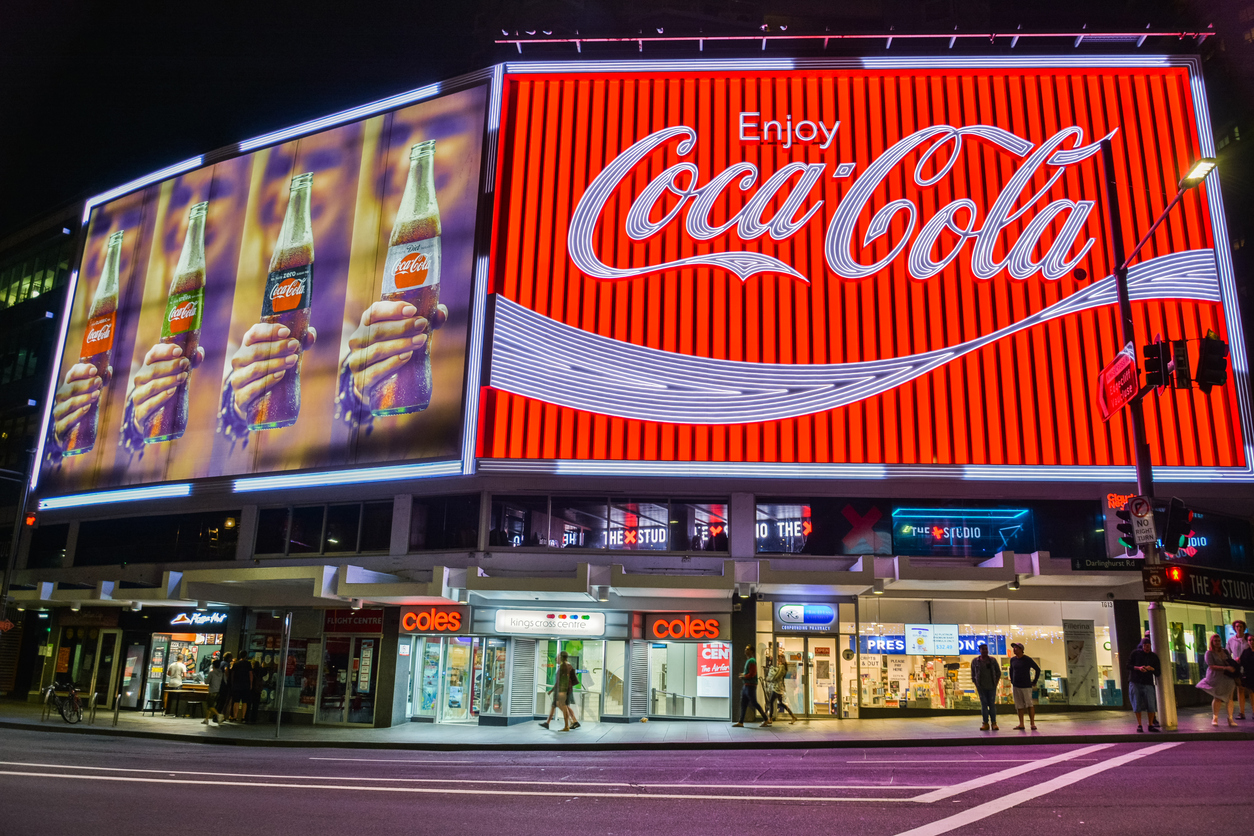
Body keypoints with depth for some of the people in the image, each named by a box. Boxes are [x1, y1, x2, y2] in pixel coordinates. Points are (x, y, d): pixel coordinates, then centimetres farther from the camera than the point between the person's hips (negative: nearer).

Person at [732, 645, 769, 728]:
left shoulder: (752, 661, -15)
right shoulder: (748, 660, 17)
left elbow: (752, 674, -21)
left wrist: (743, 676, -9)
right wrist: (743, 675, 10)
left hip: (750, 686, -10)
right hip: (746, 685, 10)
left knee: (754, 703, -4)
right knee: (743, 704, 8)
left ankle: (766, 719, 6)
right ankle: (741, 722, 9)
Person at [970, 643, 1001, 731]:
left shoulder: (993, 660, 3)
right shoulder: (975, 661, 3)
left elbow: (998, 672, 12)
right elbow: (973, 674, 11)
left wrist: (996, 682, 5)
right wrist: (975, 683, 4)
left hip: (992, 686, 0)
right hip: (981, 687, 0)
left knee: (992, 704, 0)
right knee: (983, 704, 0)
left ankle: (993, 723, 6)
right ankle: (985, 723, 3)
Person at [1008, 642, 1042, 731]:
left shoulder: (1027, 659, -6)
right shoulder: (1013, 660, 9)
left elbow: (1037, 669, 1)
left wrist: (1034, 682, 1)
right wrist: (1012, 681, 17)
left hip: (1026, 686, -5)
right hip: (1016, 686, 5)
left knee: (1029, 704, -9)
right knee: (1019, 705, 4)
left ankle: (1033, 723, -6)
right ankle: (1021, 724, 6)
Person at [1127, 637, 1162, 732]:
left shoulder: (1154, 657, 7)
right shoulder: (1135, 653, 4)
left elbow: (1158, 673, 9)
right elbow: (1128, 666, 4)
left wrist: (1152, 669, -13)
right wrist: (1138, 668, -14)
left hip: (1148, 683, 1)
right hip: (1135, 682, -1)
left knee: (1151, 705, -7)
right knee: (1137, 705, -1)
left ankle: (1151, 725, 7)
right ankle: (1139, 725, 9)